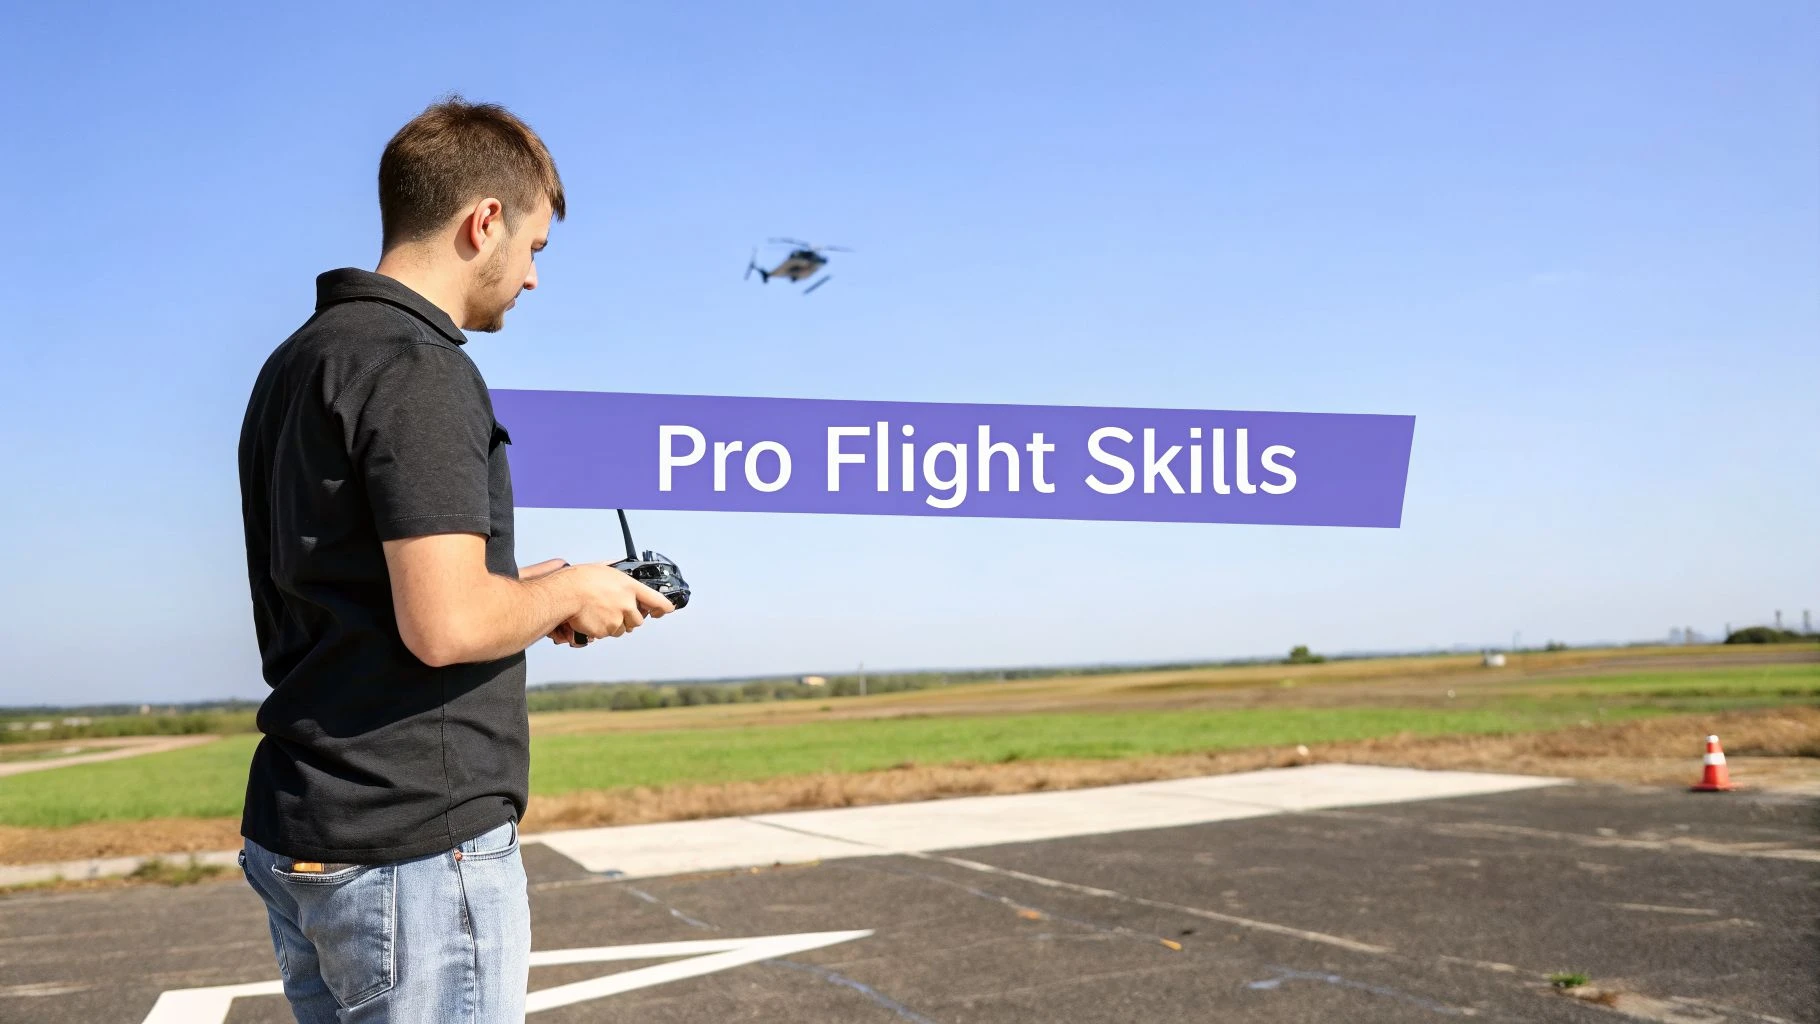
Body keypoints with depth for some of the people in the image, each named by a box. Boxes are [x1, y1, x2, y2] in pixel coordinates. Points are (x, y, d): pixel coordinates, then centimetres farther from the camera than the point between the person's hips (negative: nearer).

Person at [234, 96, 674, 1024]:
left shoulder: (296, 362, 14)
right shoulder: (419, 367, -16)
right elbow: (447, 624, -24)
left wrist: (525, 591, 14)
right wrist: (567, 593, -5)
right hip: (415, 847, -9)